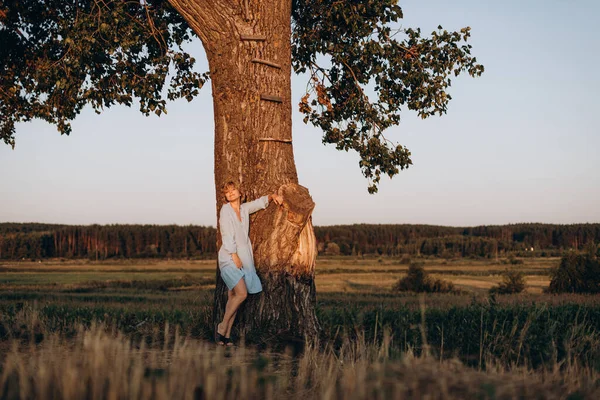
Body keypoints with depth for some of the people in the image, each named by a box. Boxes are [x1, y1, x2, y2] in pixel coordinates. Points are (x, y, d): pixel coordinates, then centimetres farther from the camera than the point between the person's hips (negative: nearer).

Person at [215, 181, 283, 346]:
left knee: (233, 297, 3)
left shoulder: (244, 208, 14)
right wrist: (234, 256, -14)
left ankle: (226, 335, 5)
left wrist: (273, 196, 4)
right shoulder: (225, 209, -4)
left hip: (243, 258, 6)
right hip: (229, 258, -6)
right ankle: (222, 326, -3)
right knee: (241, 293, -18)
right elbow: (227, 235, -10)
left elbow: (261, 202, 24)